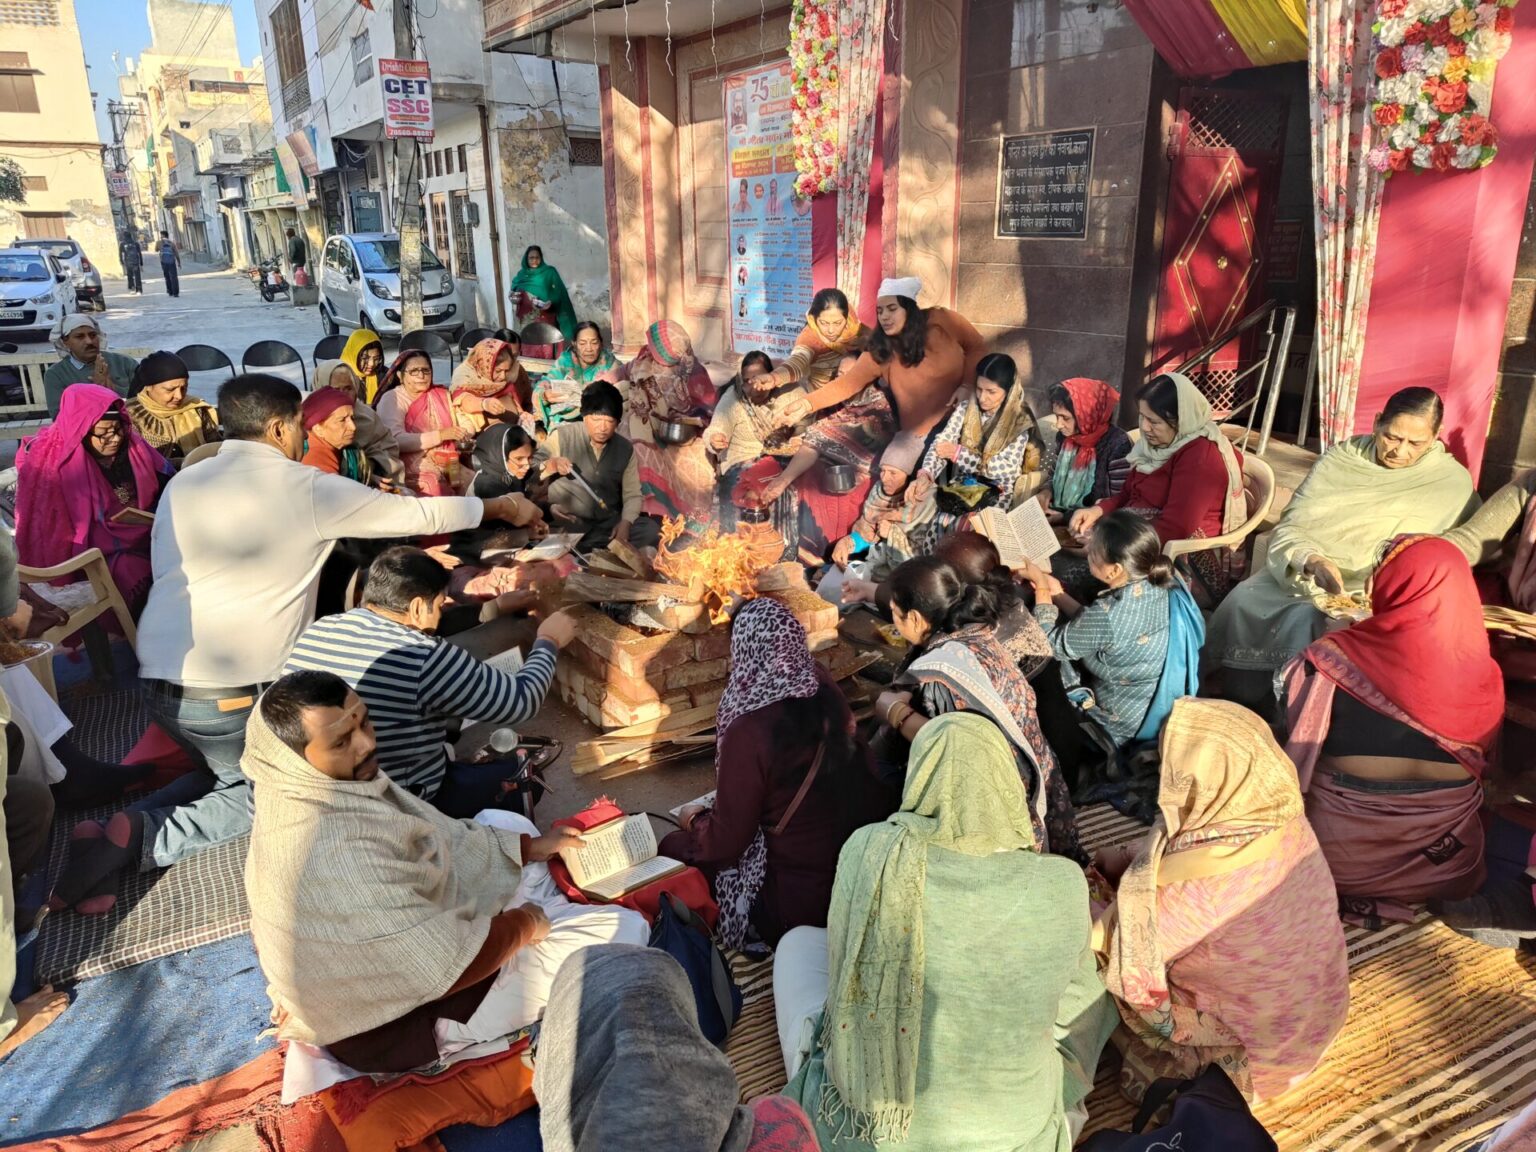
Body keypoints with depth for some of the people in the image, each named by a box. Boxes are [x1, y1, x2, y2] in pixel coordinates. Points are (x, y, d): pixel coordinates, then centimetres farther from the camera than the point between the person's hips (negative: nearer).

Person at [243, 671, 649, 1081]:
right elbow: (449, 968, -31)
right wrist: (522, 925, -14)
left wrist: (530, 847, 3)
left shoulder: (316, 787, -10)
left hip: (381, 943, 9)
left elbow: (430, 835, 5)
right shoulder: (334, 860, -38)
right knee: (624, 929, -11)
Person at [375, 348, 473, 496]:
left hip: (448, 468, 5)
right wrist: (440, 435, -19)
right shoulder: (392, 398, -1)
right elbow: (396, 440, -15)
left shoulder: (442, 395, 15)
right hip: (413, 473, -5)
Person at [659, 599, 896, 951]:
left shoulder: (750, 730, -25)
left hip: (804, 905, -7)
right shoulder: (825, 690, -7)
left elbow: (725, 845, -16)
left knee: (674, 847, 12)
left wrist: (693, 820, 7)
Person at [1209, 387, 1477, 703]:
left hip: (1372, 597, -3)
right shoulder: (1340, 459, 6)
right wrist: (1311, 561, -22)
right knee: (1241, 602, -26)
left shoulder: (1453, 482, 2)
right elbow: (1289, 527, 1)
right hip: (1302, 576, 3)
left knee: (1306, 621, -34)